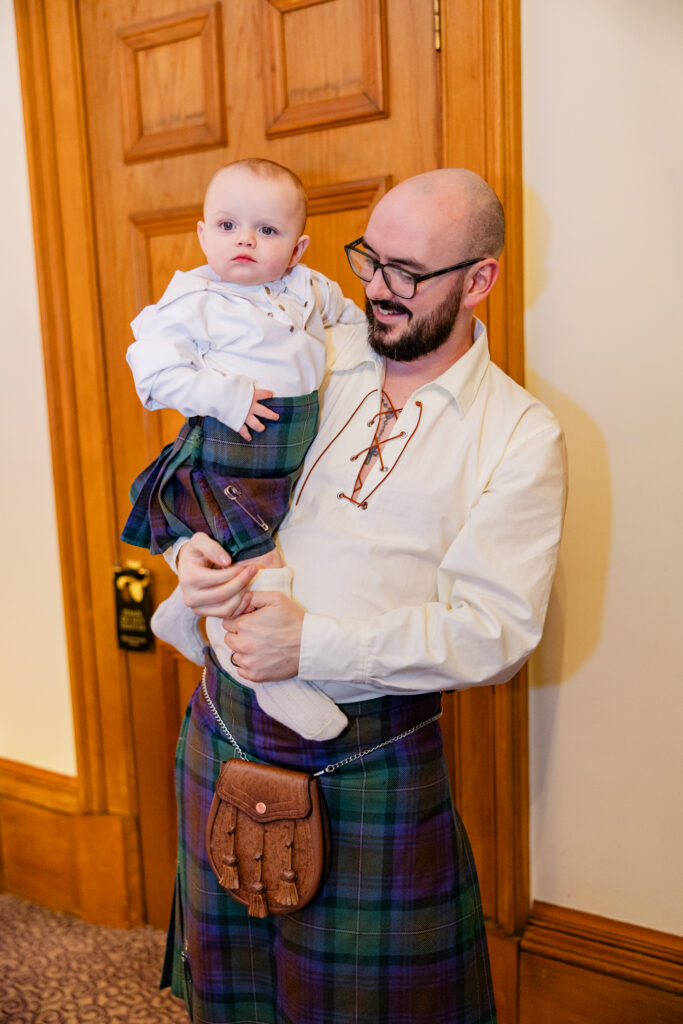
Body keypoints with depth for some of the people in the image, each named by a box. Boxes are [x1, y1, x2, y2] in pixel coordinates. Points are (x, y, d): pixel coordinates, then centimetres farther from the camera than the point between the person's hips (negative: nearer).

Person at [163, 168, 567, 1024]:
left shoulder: (521, 437, -10)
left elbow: (496, 632, -17)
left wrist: (312, 643, -24)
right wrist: (192, 550, -11)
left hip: (370, 754, -3)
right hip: (225, 721, 4)